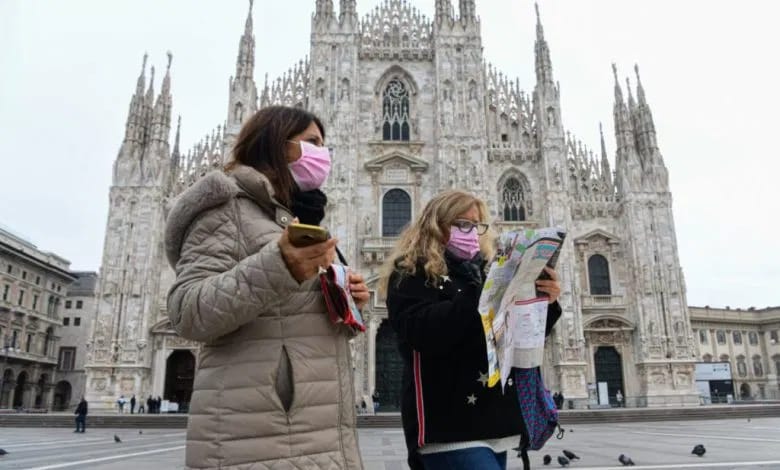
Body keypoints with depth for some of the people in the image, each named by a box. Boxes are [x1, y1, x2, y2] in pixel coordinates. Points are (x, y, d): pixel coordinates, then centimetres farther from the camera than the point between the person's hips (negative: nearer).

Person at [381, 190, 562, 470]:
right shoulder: (411, 273, -1)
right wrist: (481, 295, -25)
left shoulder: (481, 271, 17)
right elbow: (423, 332, -19)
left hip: (494, 422, 7)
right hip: (448, 426, -7)